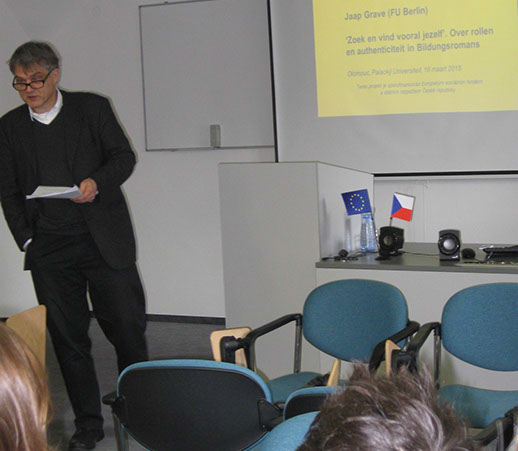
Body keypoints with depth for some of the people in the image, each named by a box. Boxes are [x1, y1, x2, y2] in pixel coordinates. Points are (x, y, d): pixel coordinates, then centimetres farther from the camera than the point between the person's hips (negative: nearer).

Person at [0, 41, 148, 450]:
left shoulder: (92, 107, 4)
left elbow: (124, 156, 4)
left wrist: (98, 182, -17)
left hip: (104, 241, -2)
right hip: (49, 251, 2)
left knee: (128, 328, 1)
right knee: (68, 339, 5)